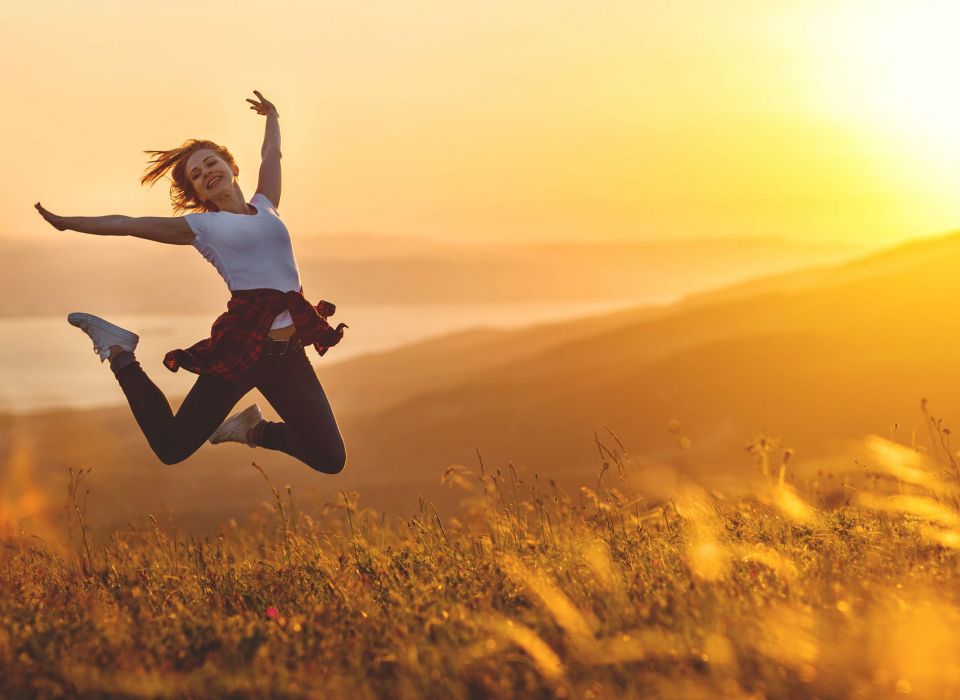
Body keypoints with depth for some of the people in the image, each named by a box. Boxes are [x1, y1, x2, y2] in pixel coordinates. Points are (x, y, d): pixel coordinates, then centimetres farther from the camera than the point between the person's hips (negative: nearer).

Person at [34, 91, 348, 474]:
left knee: (331, 461, 3)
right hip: (240, 347, -4)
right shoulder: (201, 225, 7)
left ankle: (254, 431, 29)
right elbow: (128, 224, 13)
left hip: (289, 354, 4)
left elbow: (271, 153, 34)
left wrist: (272, 116, 52)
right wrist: (67, 223, 18)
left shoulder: (264, 207, 17)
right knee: (171, 449, 0)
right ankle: (119, 352, 21)